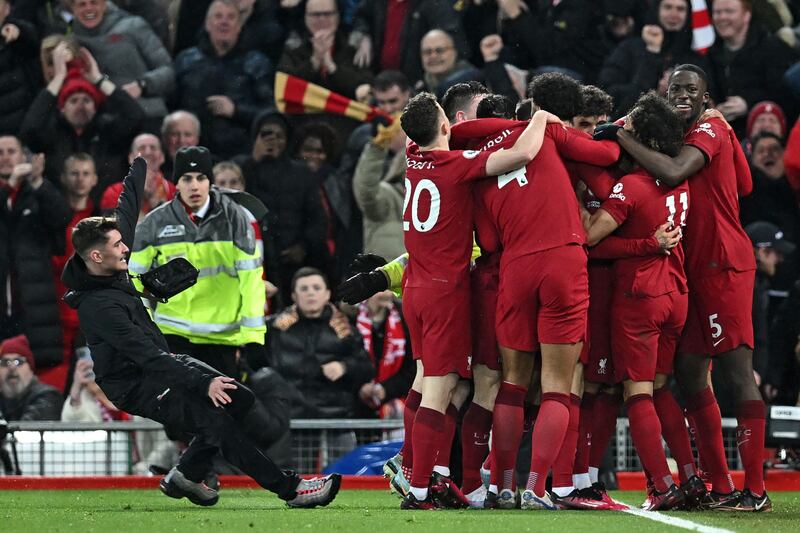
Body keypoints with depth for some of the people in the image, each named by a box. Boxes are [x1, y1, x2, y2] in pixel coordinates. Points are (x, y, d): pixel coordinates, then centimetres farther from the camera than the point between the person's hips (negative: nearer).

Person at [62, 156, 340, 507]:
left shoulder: (111, 269, -3)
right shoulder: (97, 307, -28)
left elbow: (129, 207, 14)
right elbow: (147, 356, -31)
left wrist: (141, 162, 23)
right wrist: (202, 383, -34)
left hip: (163, 363, 10)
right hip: (134, 386, -10)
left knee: (240, 399, 1)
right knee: (216, 419, -23)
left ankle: (184, 476, 14)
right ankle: (289, 489, -18)